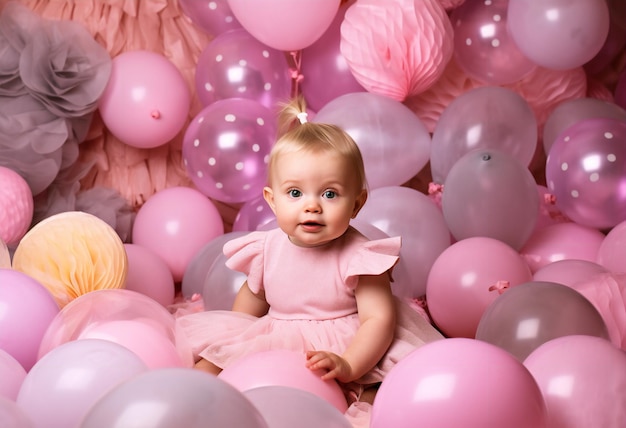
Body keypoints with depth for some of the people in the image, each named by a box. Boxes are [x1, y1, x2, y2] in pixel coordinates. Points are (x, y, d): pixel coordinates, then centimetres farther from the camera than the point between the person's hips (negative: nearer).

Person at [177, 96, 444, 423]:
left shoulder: (359, 256, -17)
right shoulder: (268, 249, -4)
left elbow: (378, 319, -23)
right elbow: (252, 298, 16)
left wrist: (348, 365, -38)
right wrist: (233, 343, 11)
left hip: (353, 350, -4)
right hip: (274, 347, 5)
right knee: (208, 366, -6)